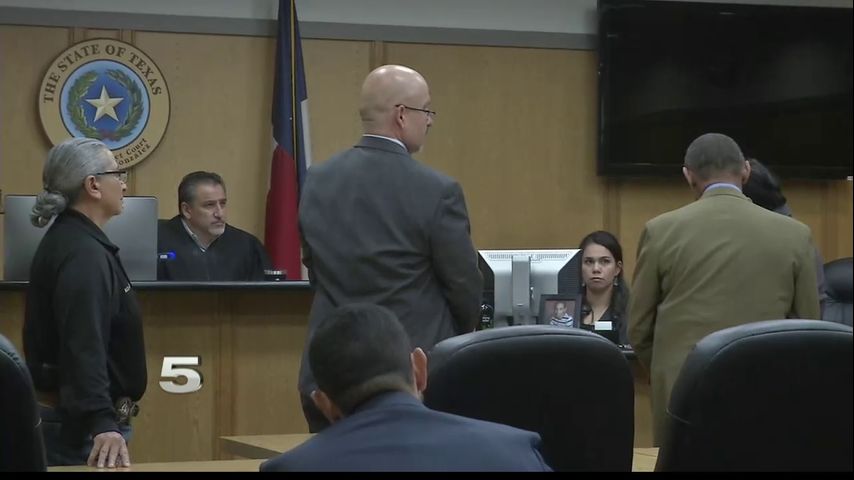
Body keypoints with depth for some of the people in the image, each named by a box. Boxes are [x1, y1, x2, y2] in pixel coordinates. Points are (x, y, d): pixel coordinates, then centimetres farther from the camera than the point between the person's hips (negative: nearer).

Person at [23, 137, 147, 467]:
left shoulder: (66, 240, 13)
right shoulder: (84, 254, -20)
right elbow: (83, 346, -31)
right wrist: (102, 424, -41)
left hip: (59, 413, 10)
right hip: (84, 422, -10)